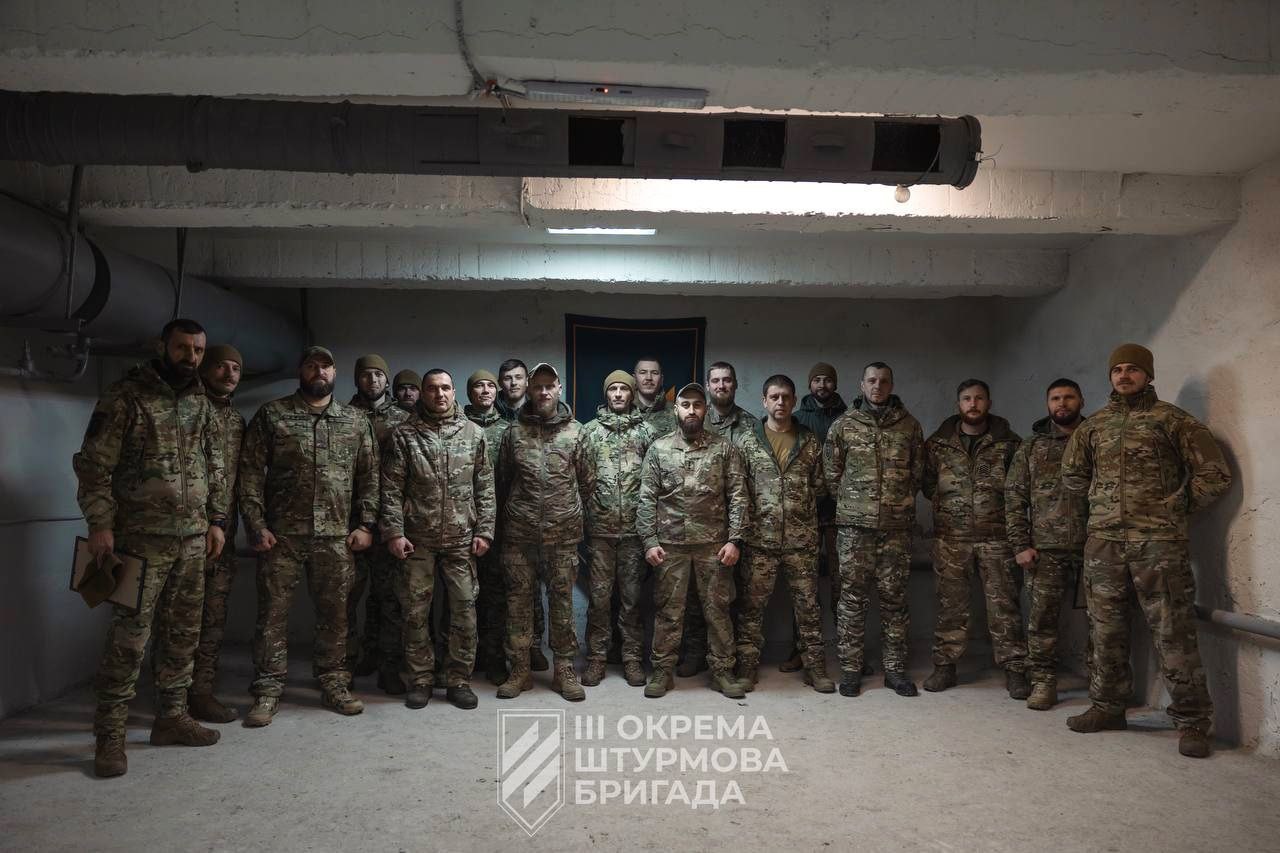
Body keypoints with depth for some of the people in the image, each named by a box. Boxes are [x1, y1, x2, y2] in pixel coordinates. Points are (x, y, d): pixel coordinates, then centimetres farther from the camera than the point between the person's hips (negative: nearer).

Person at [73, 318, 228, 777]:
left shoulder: (202, 402, 11)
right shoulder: (126, 396, -6)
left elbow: (215, 466, 16)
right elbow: (94, 464, -8)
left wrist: (216, 520, 11)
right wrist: (100, 523, -14)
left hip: (193, 538, 6)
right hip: (142, 537, -6)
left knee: (183, 632, 11)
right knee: (129, 636, -4)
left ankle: (171, 717, 24)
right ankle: (110, 735, 7)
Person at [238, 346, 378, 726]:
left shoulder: (356, 421, 10)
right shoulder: (271, 415, 4)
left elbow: (369, 476, 8)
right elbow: (250, 472, 0)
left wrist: (365, 524, 1)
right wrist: (256, 524, -7)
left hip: (337, 537, 2)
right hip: (281, 535, -1)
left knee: (334, 614, 8)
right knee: (272, 613, 2)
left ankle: (334, 685, 20)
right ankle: (267, 692, 13)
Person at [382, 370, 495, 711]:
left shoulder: (474, 433, 5)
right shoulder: (404, 434, 0)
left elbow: (485, 488, 5)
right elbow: (391, 489, -2)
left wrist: (484, 530, -1)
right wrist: (394, 532, -9)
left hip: (462, 540, 1)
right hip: (417, 541, -1)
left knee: (465, 611, 4)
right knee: (415, 612, 7)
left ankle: (459, 679, 18)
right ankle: (420, 680, 21)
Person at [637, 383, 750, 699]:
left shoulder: (724, 449, 2)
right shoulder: (658, 449, 4)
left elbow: (738, 496, -1)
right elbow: (647, 498, 2)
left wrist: (734, 540, -8)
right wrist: (650, 541, -5)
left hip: (714, 543, 0)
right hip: (670, 543, 0)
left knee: (717, 609, 7)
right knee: (668, 610, 7)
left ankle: (722, 670, 19)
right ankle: (661, 670, 19)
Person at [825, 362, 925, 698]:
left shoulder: (909, 425, 7)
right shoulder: (844, 424, 3)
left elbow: (918, 472, 14)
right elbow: (832, 473, 7)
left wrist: (900, 501, 12)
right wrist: (852, 503, 7)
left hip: (897, 525, 1)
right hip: (854, 525, -1)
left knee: (894, 597, 7)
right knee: (852, 597, 2)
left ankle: (895, 669, 18)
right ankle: (850, 668, 12)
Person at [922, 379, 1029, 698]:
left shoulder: (1008, 442, 3)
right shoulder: (938, 442, 5)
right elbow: (927, 482, 14)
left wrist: (1000, 508, 1)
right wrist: (947, 505, 6)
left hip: (996, 536, -1)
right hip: (950, 537, 1)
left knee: (1004, 603, 1)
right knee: (951, 603, 6)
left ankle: (1014, 670, 11)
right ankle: (945, 666, 15)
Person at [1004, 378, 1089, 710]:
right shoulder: (1031, 447, 10)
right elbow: (1014, 498, 7)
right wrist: (1020, 545, -2)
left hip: (1093, 545, 0)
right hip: (1045, 548, 0)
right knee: (1042, 617, 1)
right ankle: (1043, 682, 12)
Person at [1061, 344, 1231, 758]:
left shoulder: (1171, 420, 2)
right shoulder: (1094, 425, 14)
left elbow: (1214, 475, 2)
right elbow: (1072, 473, 27)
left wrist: (1175, 507, 3)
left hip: (1158, 543, -4)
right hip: (1103, 541, 4)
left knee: (1173, 634, -4)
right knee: (1107, 630, 11)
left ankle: (1192, 721, 7)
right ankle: (1107, 707, 23)